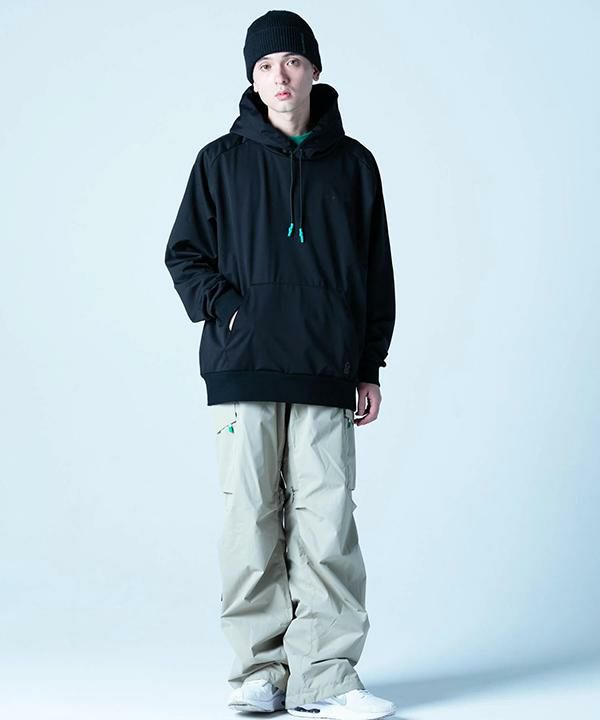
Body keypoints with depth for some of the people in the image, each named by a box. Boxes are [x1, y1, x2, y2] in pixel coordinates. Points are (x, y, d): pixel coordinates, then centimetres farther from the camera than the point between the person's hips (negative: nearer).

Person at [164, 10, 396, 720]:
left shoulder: (352, 165, 11)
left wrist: (370, 366, 9)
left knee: (327, 522, -5)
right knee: (252, 523, 0)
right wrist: (224, 306, -7)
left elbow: (376, 271, 14)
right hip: (243, 371, 0)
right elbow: (184, 253, 11)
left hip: (326, 373, 0)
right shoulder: (222, 161, 9)